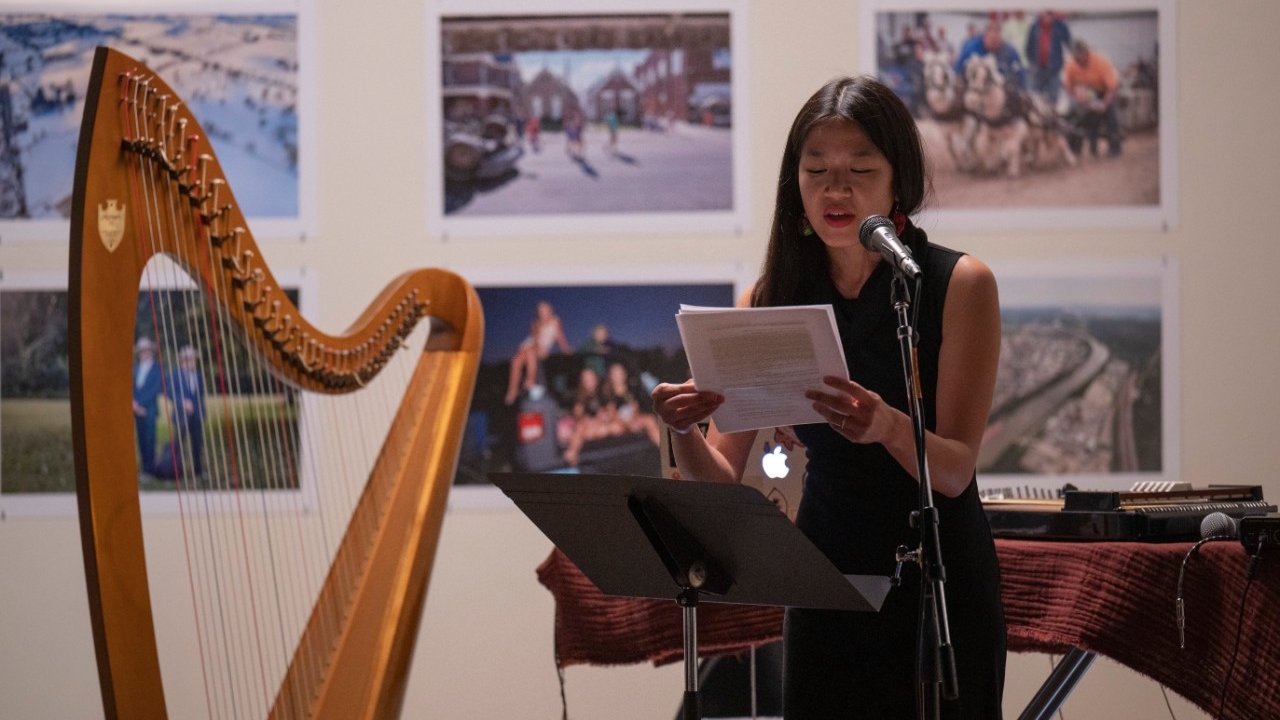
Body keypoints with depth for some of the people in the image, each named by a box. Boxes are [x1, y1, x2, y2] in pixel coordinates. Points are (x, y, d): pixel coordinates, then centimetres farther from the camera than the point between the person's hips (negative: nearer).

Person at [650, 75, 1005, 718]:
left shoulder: (960, 284, -9)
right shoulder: (772, 301, -1)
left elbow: (956, 470, -18)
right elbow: (723, 480, -5)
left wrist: (887, 426, -38)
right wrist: (683, 432, -27)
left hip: (940, 575, -2)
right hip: (825, 569, 3)